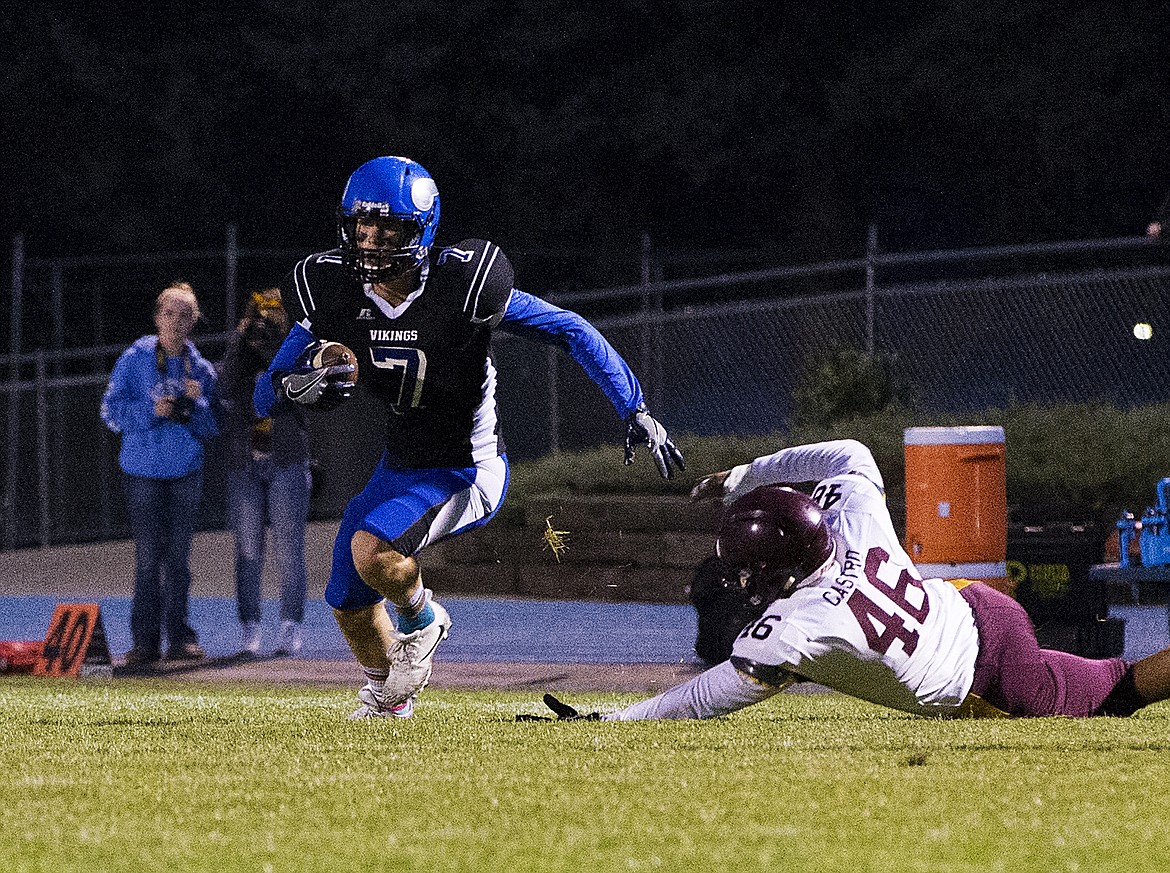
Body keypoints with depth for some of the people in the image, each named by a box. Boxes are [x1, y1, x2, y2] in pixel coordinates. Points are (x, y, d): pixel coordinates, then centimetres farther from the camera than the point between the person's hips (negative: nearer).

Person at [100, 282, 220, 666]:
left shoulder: (199, 366, 6)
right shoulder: (135, 358, 0)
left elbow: (212, 428, 6)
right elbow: (112, 410, -3)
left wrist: (198, 402, -13)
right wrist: (150, 412, -16)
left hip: (186, 471, 2)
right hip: (144, 470, -2)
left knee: (178, 557, 3)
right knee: (148, 558, -4)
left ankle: (179, 637, 9)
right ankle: (145, 639, 1)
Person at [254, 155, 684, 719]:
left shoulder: (460, 290, -25)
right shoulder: (332, 297, -13)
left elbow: (571, 332, -17)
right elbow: (266, 398, -8)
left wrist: (635, 413, -23)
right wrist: (294, 387, -34)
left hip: (467, 472, -6)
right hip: (398, 467, 6)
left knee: (371, 550, -28)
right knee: (348, 601, 15)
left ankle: (421, 619, 6)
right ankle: (386, 691, 47)